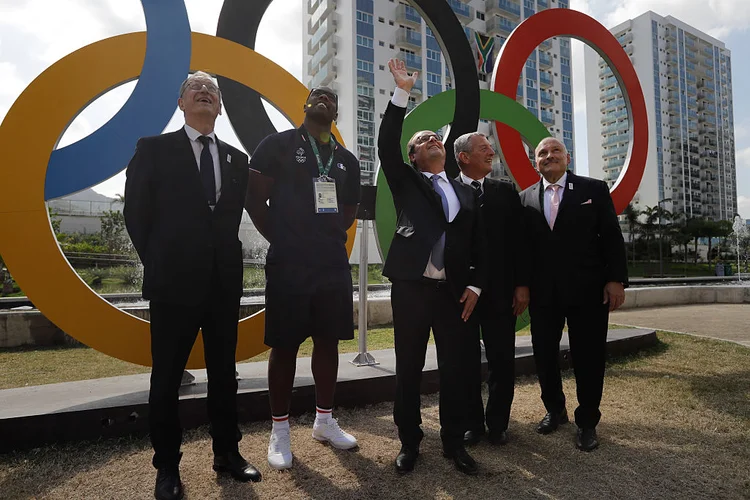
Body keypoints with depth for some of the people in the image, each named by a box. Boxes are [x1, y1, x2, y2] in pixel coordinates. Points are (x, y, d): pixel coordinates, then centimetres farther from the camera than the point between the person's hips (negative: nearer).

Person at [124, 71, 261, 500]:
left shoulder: (237, 159, 12)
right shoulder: (154, 149, 3)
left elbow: (235, 217, 13)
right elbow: (137, 213, 1)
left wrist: (226, 261, 4)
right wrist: (159, 266, 0)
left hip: (225, 282, 3)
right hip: (175, 281, -3)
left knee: (224, 371, 12)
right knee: (167, 375, 7)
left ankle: (227, 452, 27)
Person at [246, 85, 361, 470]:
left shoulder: (346, 159, 15)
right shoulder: (278, 145, 1)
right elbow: (254, 199, -3)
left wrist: (335, 236, 8)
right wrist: (278, 239, -4)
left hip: (334, 263, 5)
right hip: (289, 264, -5)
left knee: (328, 341, 11)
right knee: (284, 345, 2)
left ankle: (324, 420, 27)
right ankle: (280, 430, 17)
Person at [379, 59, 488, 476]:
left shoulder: (466, 192, 16)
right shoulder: (406, 182, 10)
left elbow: (480, 244, 13)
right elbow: (387, 146, -7)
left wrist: (475, 286, 1)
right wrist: (402, 93, -10)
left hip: (454, 292, 3)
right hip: (411, 288, -2)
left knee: (456, 370, 7)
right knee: (409, 370, 6)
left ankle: (454, 443, 24)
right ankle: (410, 443, 22)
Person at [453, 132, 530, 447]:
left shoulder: (506, 192, 9)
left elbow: (519, 240, 6)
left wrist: (522, 284, 0)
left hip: (501, 291, 2)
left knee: (502, 360, 8)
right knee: (467, 361, 9)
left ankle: (498, 422, 26)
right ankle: (473, 422, 26)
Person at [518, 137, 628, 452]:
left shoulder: (595, 189, 3)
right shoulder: (526, 198, 7)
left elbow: (612, 238, -1)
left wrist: (616, 279, -8)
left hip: (587, 290, -2)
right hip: (542, 292, 2)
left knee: (588, 357, 6)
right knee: (544, 354, 11)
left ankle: (587, 422, 24)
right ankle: (555, 410, 33)